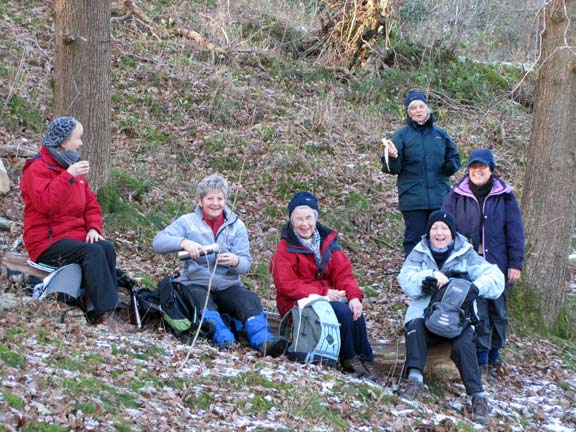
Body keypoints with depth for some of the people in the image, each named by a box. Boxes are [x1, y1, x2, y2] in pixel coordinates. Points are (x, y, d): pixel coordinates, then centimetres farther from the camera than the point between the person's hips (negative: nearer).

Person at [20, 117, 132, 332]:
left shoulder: (73, 167, 18)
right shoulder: (37, 168, -7)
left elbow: (91, 203, 20)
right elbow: (45, 203, -24)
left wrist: (93, 227, 0)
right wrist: (68, 176, -27)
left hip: (75, 236, 7)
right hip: (46, 243, -7)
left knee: (107, 248, -23)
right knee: (93, 252, -30)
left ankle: (95, 308, -25)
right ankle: (104, 314, -33)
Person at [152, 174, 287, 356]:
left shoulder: (237, 226, 12)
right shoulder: (188, 222, 7)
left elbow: (246, 263, 1)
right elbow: (158, 241, -8)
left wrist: (235, 261, -24)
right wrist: (183, 242, -28)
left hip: (228, 285, 2)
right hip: (195, 284, -2)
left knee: (250, 299, -28)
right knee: (202, 299, -36)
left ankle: (263, 341, -49)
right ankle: (225, 339, -55)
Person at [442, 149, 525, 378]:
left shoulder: (504, 196, 2)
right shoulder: (456, 196, 2)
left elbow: (515, 231, 4)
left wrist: (516, 263, -1)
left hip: (496, 264, 1)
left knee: (497, 310, 9)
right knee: (477, 312, -7)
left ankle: (494, 355, 25)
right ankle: (481, 361, 0)